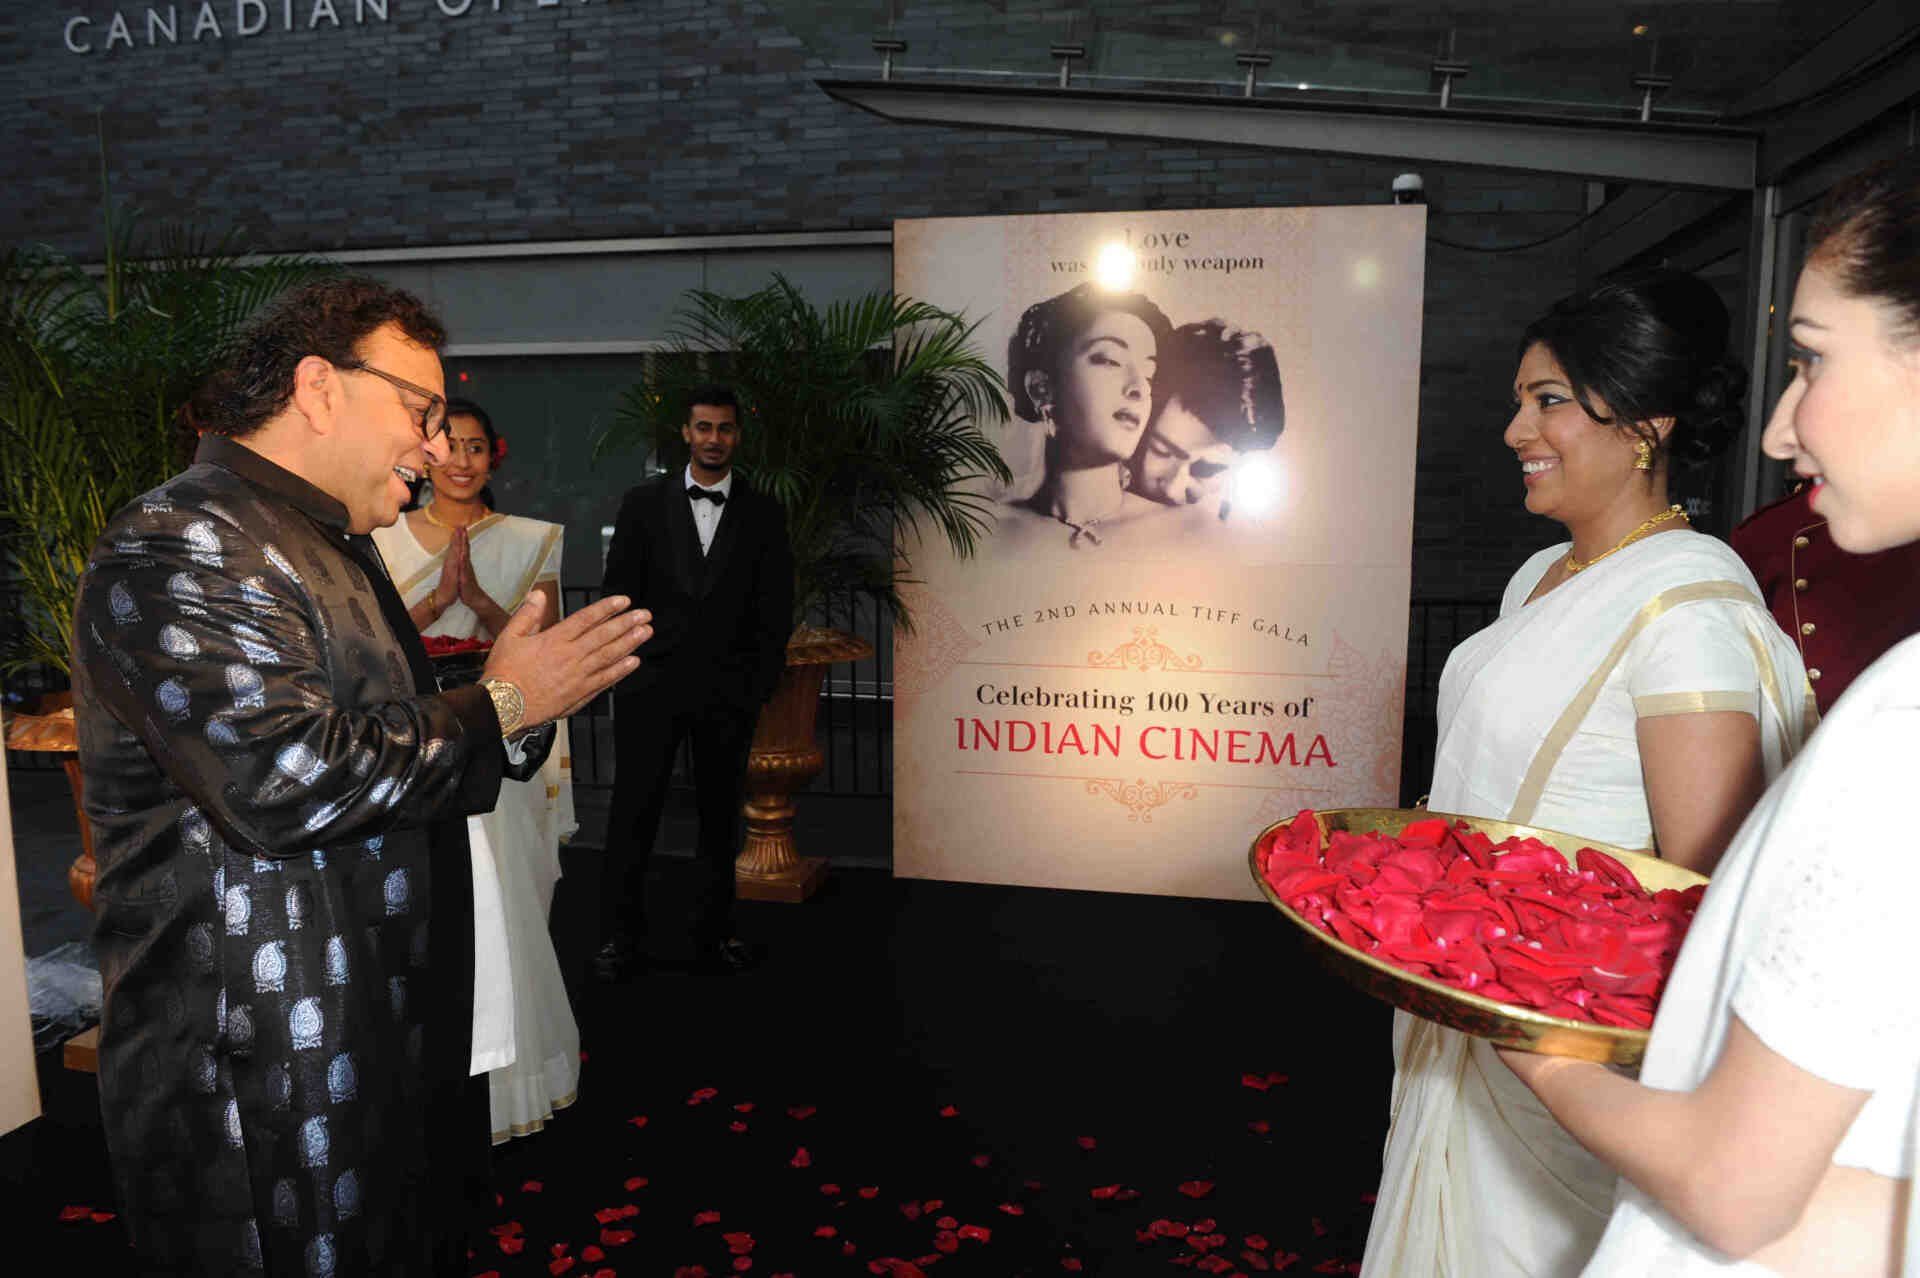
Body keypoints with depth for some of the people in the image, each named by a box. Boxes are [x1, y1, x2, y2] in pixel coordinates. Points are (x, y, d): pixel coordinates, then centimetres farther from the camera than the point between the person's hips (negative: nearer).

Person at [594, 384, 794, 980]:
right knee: (633, 813, 4)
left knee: (720, 817, 10)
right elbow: (618, 591, 3)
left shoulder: (764, 513, 4)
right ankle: (622, 937, 16)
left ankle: (713, 935, 22)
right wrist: (626, 668, -3)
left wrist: (759, 685, -2)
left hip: (729, 690, 1)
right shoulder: (644, 502, 3)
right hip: (652, 684, 0)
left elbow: (775, 609, 3)